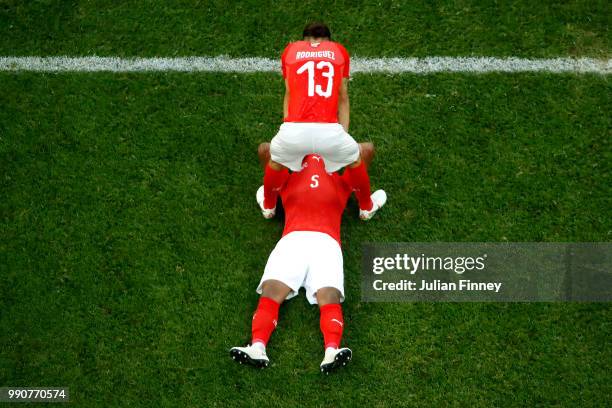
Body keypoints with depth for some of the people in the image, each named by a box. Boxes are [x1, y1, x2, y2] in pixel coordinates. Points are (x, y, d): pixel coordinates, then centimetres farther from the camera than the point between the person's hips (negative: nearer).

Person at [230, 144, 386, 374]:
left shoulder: (341, 183, 34)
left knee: (329, 295, -26)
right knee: (271, 290, -25)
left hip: (326, 241, 0)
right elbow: (265, 150, 31)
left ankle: (331, 352, -49)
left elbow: (367, 150, 35)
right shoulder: (287, 180, 34)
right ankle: (257, 348, -44)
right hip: (292, 240, 0)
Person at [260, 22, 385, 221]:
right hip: (329, 130, -1)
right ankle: (366, 207, 51)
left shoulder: (291, 50, 25)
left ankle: (268, 206, 55)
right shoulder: (339, 51, 23)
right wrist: (343, 133, 27)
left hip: (294, 130, 1)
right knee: (355, 161, 32)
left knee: (276, 160, 35)